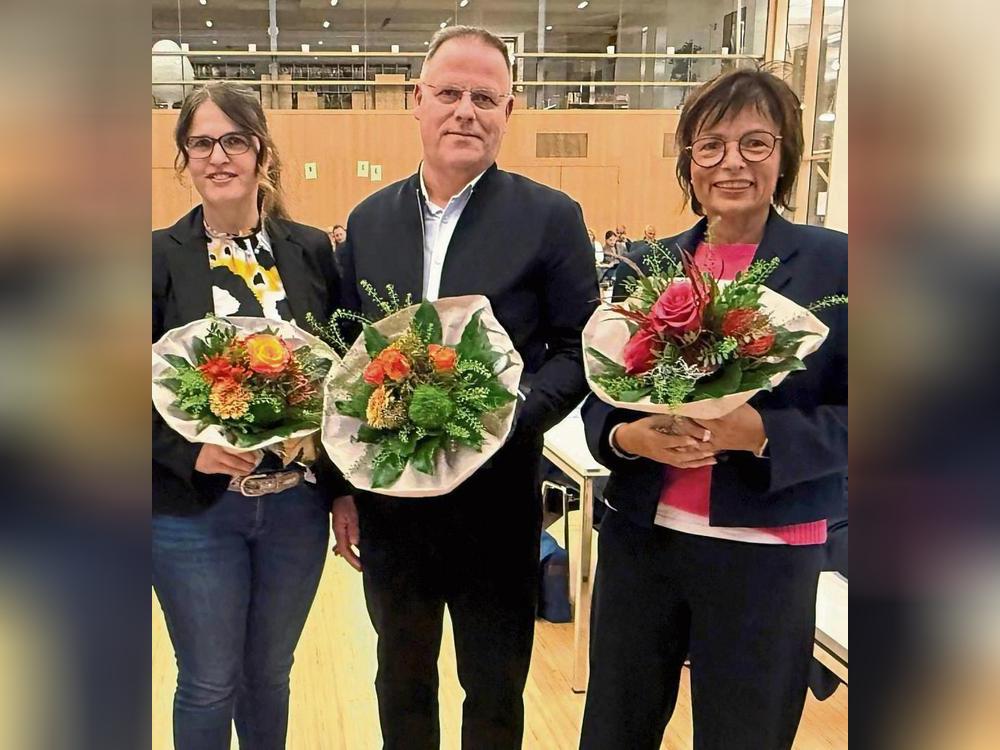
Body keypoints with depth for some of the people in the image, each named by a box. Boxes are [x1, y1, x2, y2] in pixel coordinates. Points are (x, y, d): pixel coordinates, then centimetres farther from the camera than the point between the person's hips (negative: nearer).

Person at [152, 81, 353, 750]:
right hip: (194, 508, -2)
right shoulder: (161, 257, -4)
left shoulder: (312, 251, 2)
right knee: (210, 683, 11)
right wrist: (190, 451, -21)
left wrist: (343, 489, 2)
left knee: (270, 672, 18)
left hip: (298, 502, 2)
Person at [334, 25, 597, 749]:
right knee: (401, 678, 23)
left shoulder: (551, 217, -7)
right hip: (387, 501, 4)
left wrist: (508, 415, -22)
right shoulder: (369, 219, 4)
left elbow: (577, 351, -5)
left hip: (496, 499, -3)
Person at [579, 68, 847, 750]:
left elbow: (849, 418, -8)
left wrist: (758, 432, -24)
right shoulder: (645, 266, 5)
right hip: (641, 537, 3)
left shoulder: (833, 263, -5)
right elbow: (600, 397, 7)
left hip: (766, 552, -3)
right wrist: (628, 435, -15)